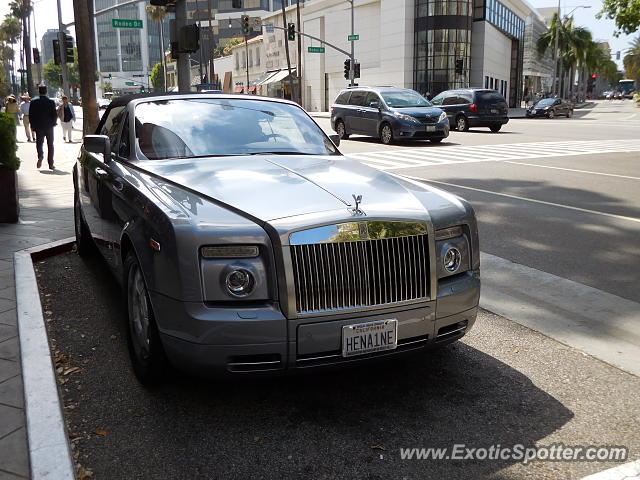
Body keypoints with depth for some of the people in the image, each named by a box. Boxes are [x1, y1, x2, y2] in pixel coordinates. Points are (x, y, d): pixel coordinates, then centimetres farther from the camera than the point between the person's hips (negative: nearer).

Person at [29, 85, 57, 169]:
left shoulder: (34, 102, -3)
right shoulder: (51, 102, -7)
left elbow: (30, 115, -2)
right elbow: (55, 115, -7)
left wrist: (33, 126, 7)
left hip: (38, 127, 0)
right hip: (49, 127, 0)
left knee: (39, 143, 11)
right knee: (50, 145, 9)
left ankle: (40, 156, -19)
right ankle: (51, 164, 8)